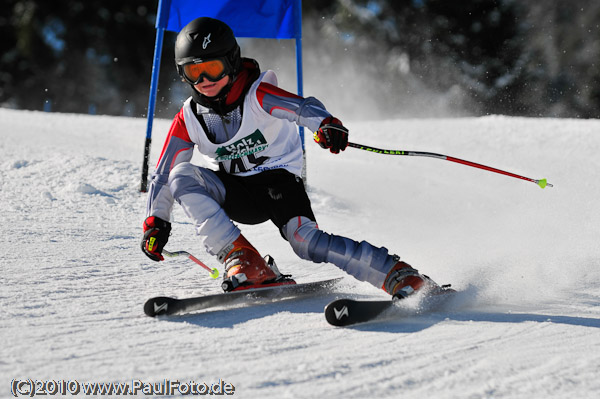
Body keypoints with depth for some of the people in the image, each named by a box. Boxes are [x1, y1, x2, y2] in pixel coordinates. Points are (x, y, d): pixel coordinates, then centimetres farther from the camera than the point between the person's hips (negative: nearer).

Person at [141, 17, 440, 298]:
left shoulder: (256, 94, -15)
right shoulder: (189, 118, -3)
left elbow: (301, 107, -33)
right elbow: (163, 174, 2)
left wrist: (326, 124, -56)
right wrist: (154, 221, -9)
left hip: (279, 180, -4)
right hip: (235, 194, 4)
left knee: (305, 240, -30)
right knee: (182, 176, -23)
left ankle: (402, 277, -29)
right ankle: (241, 261, -28)